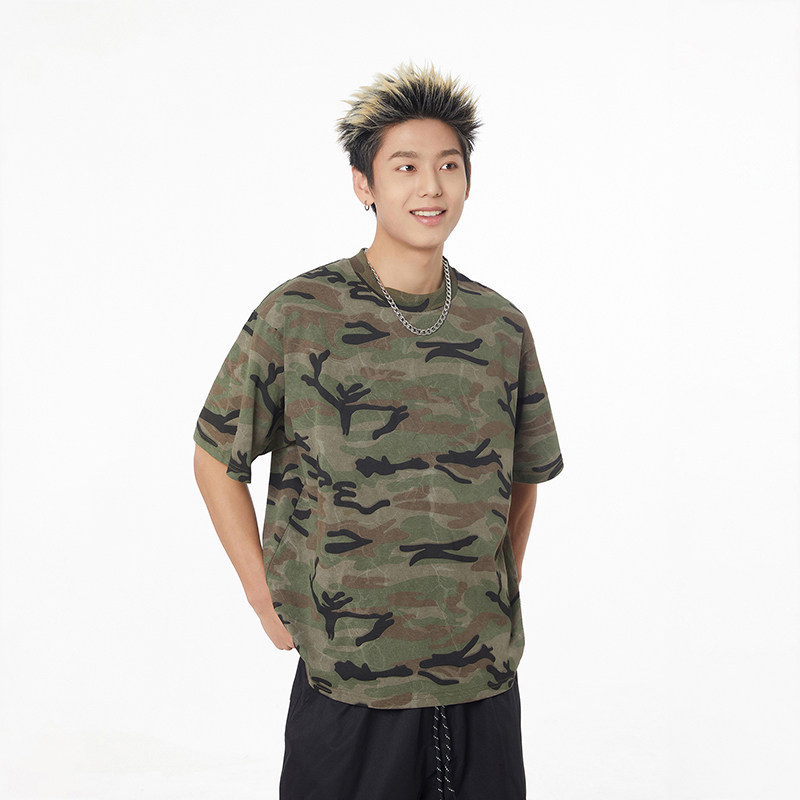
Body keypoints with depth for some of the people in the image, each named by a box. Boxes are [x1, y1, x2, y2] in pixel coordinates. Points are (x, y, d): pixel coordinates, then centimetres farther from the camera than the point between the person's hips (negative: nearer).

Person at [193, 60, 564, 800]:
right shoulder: (298, 313, -7)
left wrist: (506, 589, 9)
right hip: (347, 673, -3)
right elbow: (216, 459, 1)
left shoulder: (501, 325, 3)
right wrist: (266, 600, -2)